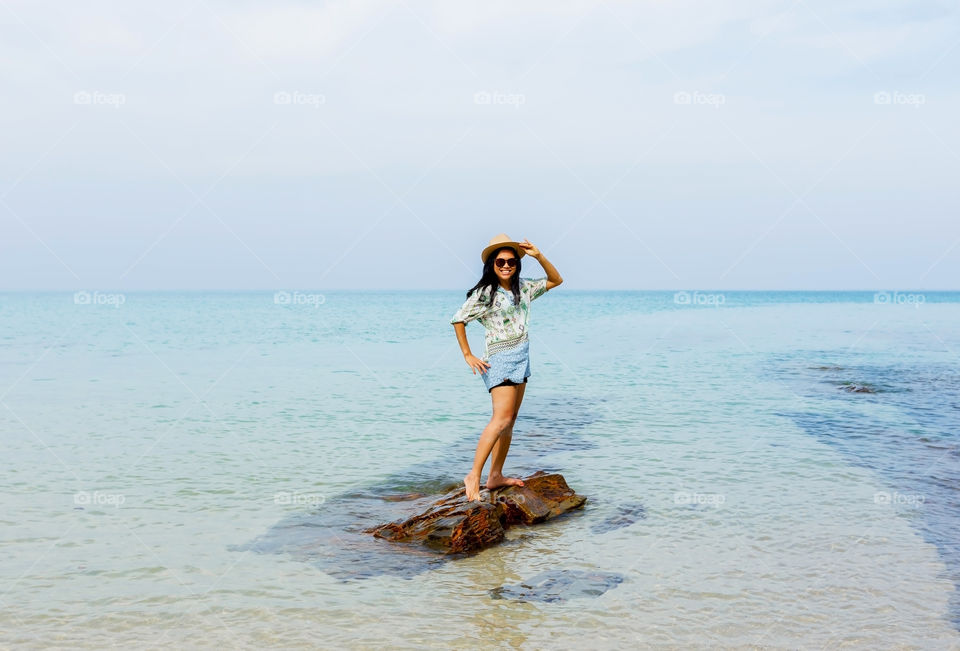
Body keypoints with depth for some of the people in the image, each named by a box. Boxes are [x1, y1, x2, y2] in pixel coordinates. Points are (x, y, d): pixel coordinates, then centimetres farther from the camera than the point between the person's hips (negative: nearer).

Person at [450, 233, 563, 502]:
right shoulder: (484, 293, -10)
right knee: (502, 418, -19)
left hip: (521, 358, 8)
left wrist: (539, 256, 2)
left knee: (510, 420, 8)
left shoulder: (523, 287, 8)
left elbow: (555, 280, 17)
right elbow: (458, 320, -7)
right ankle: (474, 476, -19)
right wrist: (468, 355, -7)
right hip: (500, 359, -8)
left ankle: (495, 476, 15)